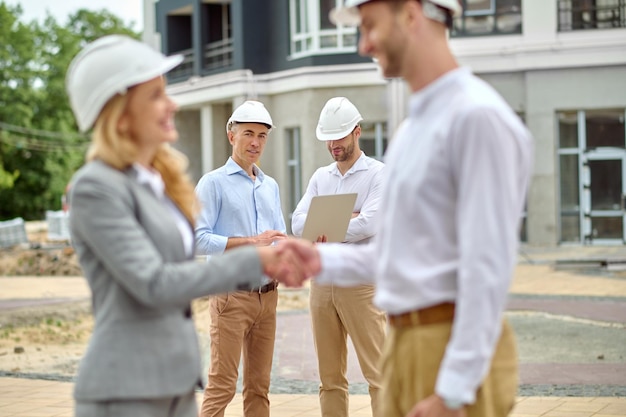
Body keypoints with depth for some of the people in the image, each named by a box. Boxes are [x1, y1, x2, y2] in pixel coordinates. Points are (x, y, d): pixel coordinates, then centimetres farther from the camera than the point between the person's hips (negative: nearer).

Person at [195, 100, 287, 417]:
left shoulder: (270, 186, 16)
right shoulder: (213, 183, -4)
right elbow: (199, 239, -14)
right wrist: (251, 242, -20)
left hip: (267, 293, 6)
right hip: (232, 294, -6)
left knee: (259, 386, 9)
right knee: (222, 385, -7)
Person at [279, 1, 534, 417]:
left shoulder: (478, 117, -15)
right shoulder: (415, 124, 15)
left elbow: (488, 266, -19)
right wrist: (324, 260, 7)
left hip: (453, 345, -9)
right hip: (405, 343, 9)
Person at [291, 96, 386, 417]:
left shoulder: (378, 174, -2)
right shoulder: (320, 177, 14)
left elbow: (369, 223, -17)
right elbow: (298, 224, 2)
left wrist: (324, 229, -8)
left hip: (361, 283, -5)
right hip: (322, 282, 5)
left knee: (378, 373, -6)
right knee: (330, 377, 9)